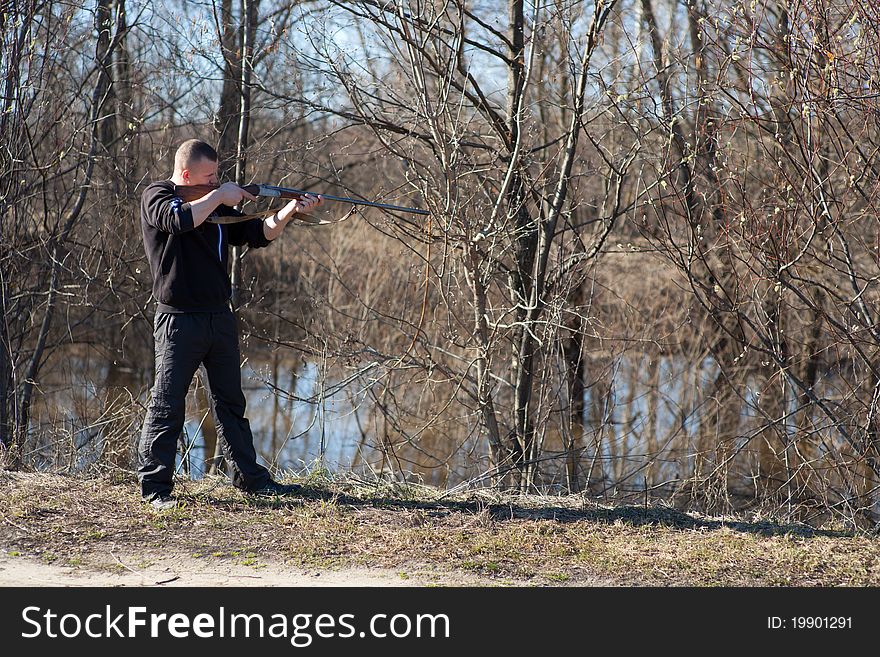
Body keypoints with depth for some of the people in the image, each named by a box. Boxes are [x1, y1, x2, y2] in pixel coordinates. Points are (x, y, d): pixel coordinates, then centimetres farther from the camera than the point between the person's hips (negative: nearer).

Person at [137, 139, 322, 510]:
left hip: (220, 317, 7)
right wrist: (219, 195, -14)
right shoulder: (157, 196, -4)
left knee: (231, 402, 14)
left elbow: (259, 235, 13)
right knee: (167, 406, -4)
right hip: (179, 321, -7)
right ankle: (155, 487, 3)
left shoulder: (218, 203, 15)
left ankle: (249, 477, 22)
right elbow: (182, 219, -25)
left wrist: (291, 210, -1)